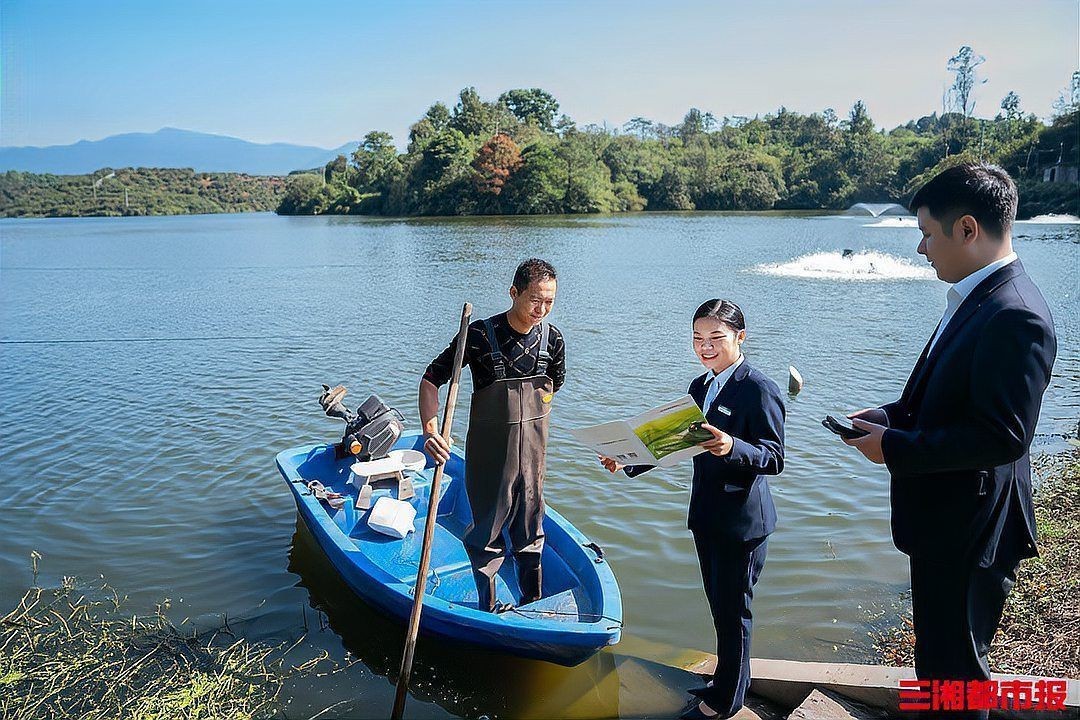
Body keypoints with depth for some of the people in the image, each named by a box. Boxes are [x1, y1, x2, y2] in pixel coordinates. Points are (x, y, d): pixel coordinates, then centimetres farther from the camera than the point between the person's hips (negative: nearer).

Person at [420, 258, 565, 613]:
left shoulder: (552, 338, -5)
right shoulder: (480, 334, -19)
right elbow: (431, 379, -15)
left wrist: (532, 420, 11)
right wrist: (431, 432, -27)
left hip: (533, 450, 4)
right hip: (489, 451, -4)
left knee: (531, 530, 16)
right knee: (488, 532, 8)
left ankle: (534, 604, 34)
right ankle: (488, 608, 28)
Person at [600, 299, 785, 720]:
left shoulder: (759, 389, -16)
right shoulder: (699, 387, 9)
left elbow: (774, 459, -21)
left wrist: (732, 447, -40)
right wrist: (629, 463, 2)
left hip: (742, 521, -8)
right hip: (706, 516, 8)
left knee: (733, 609, 7)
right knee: (719, 604, 20)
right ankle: (729, 680, 39)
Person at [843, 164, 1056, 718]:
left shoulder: (1015, 316, -24)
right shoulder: (974, 300, 7)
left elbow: (1002, 436, -28)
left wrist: (895, 447, -21)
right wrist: (884, 417, 1)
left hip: (970, 532, -9)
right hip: (944, 523, 9)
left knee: (954, 668, 9)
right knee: (938, 657, 26)